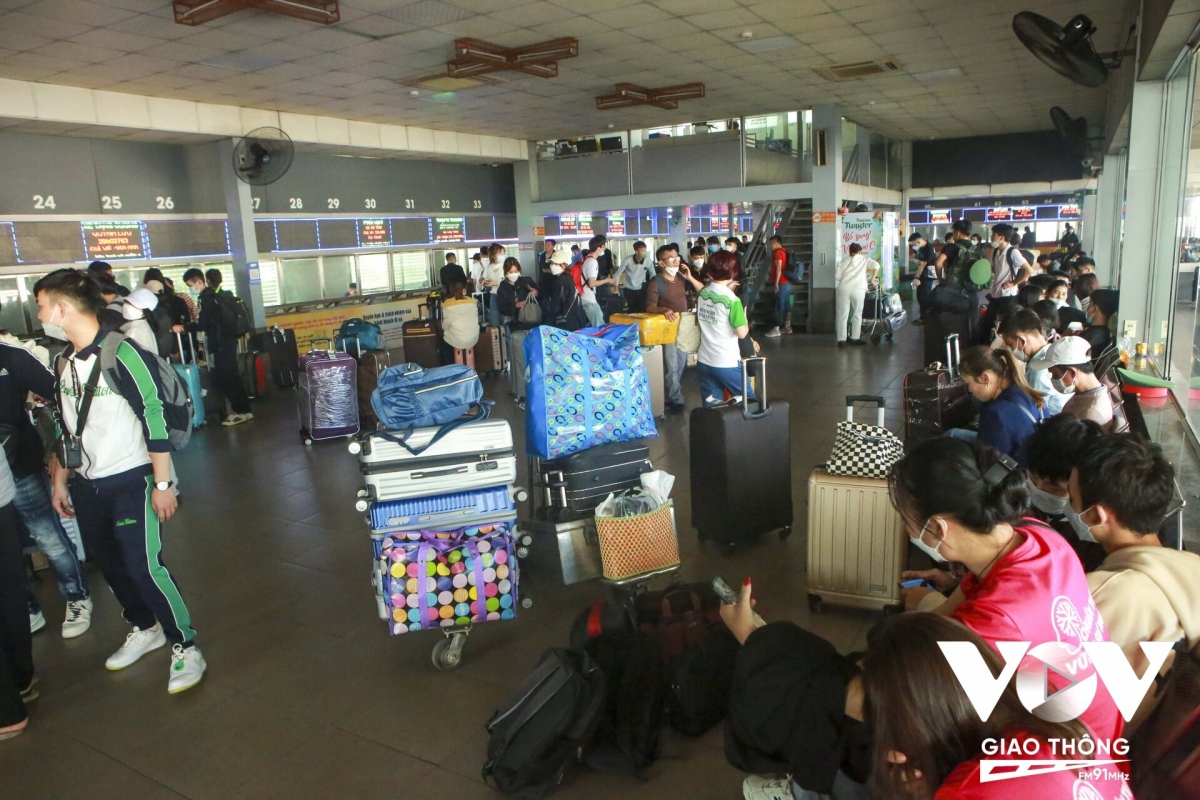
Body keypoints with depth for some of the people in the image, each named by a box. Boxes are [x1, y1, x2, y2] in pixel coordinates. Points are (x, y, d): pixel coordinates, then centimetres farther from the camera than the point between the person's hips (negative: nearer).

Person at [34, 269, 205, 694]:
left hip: (130, 481, -8)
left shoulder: (121, 353, -19)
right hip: (87, 485, 8)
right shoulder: (64, 360, 8)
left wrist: (162, 484, -18)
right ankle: (145, 629, 38)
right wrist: (60, 479, 20)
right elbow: (66, 424, 18)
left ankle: (185, 647, 6)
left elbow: (155, 417, -19)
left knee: (144, 566, -10)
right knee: (111, 565, 17)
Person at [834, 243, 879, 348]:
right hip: (858, 289, -1)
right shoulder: (864, 260, 17)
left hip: (844, 288, 1)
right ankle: (855, 338, 15)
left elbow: (837, 276, 8)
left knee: (842, 314, 3)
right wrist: (872, 279, 10)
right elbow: (876, 266, 2)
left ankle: (841, 339, -1)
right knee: (857, 314, 12)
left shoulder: (844, 261, 18)